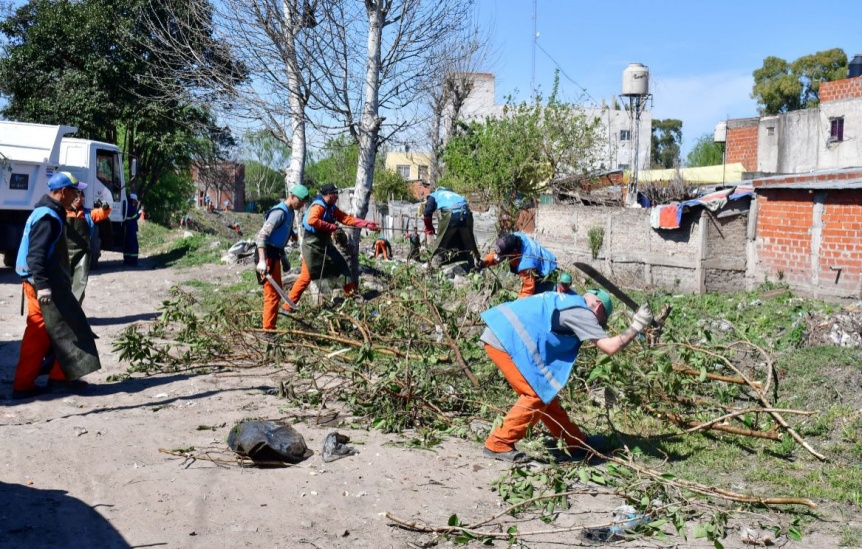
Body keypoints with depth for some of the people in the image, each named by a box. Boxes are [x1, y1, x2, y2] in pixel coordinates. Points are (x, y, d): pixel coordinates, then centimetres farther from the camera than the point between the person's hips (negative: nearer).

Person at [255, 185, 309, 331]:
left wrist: (283, 255, 24)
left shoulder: (290, 212, 11)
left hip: (275, 254, 10)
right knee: (272, 294, -7)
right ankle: (268, 330, 0)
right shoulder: (280, 212, -19)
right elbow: (262, 235, -26)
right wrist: (262, 261, -33)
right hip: (267, 255, -10)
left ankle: (271, 328, 27)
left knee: (277, 291, 17)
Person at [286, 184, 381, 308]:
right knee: (306, 276, -9)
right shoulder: (318, 206, -19)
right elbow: (311, 220, -36)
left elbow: (347, 219, 10)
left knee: (341, 264, 13)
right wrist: (331, 226, -26)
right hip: (312, 245, -9)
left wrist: (367, 224, 5)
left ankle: (351, 292, 26)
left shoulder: (332, 208, 9)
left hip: (324, 244, 9)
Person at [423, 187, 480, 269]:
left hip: (450, 215, -5)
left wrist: (429, 229, 18)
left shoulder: (433, 196, 24)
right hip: (466, 214, 5)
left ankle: (434, 265, 9)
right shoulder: (453, 194, 41)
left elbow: (427, 212, 7)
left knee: (440, 242, 10)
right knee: (469, 243, 20)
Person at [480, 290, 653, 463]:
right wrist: (636, 327, 2)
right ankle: (498, 445, -1)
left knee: (544, 391, 15)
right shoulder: (581, 311, -6)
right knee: (538, 394, -6)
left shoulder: (568, 300, 21)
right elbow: (610, 347, -11)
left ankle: (577, 443, 24)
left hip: (500, 331, 10)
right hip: (506, 338, -10)